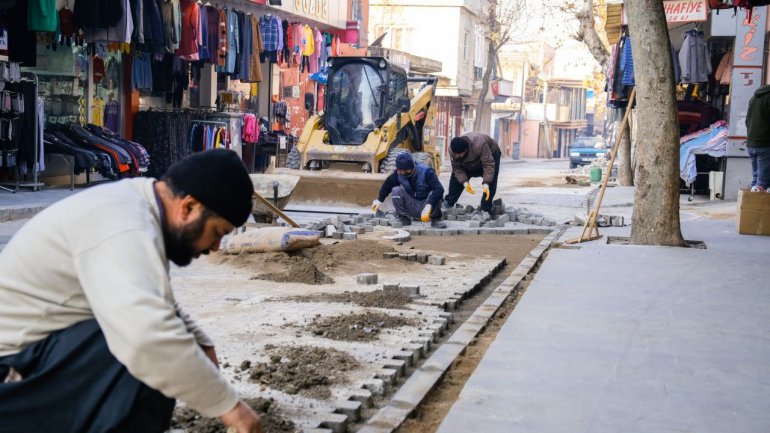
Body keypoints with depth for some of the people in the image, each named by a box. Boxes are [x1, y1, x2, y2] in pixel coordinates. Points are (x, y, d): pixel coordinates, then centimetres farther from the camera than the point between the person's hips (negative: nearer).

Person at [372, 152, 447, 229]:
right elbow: (388, 183, 7)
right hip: (412, 207, 3)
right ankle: (404, 219, -5)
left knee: (435, 194, -34)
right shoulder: (398, 174, -13)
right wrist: (379, 200, 14)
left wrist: (428, 206, -45)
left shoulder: (426, 172, -24)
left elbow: (439, 189, -35)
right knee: (396, 190, -19)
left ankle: (435, 220, -10)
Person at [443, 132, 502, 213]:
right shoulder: (452, 150, -31)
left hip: (490, 155, -5)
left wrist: (486, 183, -53)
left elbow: (489, 164, -44)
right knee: (455, 178, -3)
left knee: (490, 182, -23)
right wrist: (465, 182, -38)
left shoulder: (479, 145, -46)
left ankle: (486, 210, -16)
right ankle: (448, 203, 9)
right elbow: (457, 168, -22)